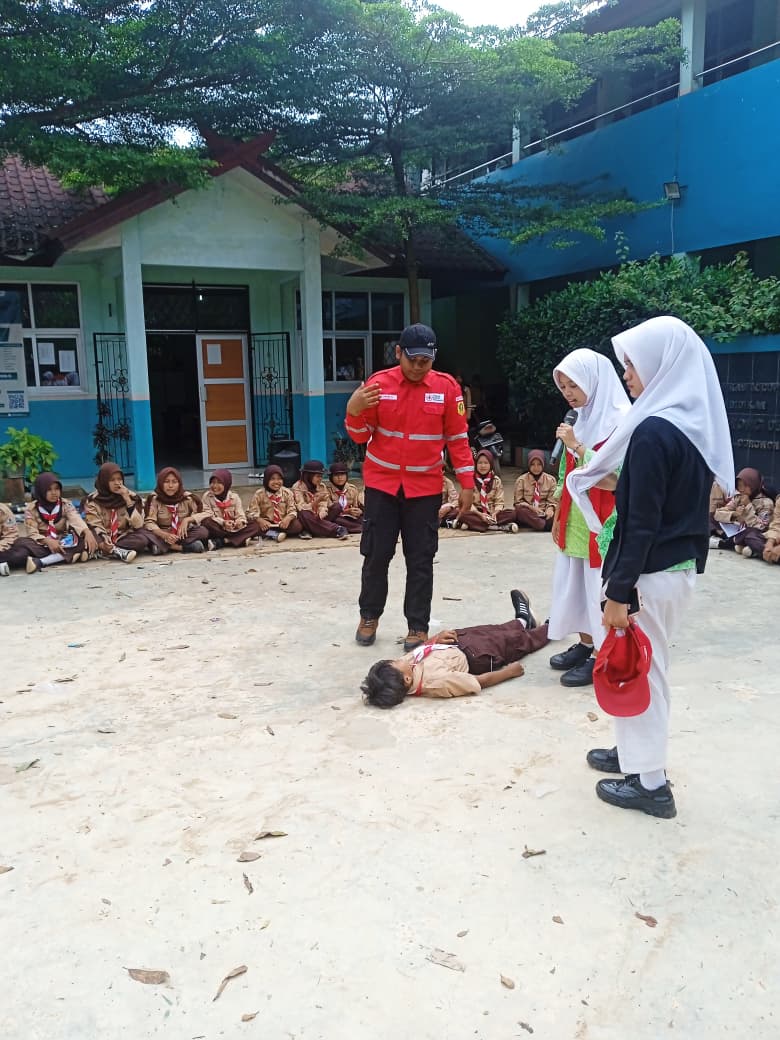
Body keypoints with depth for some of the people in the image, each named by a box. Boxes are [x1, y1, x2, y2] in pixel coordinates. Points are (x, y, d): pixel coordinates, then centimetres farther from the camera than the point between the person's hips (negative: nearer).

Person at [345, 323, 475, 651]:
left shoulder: (447, 387, -5)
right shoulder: (378, 383, -5)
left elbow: (458, 438, 1)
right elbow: (361, 436, 0)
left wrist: (467, 484, -1)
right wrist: (354, 411, -21)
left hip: (425, 487, 0)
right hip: (382, 484, 1)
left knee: (420, 559, 5)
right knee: (376, 554, 7)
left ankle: (418, 626, 16)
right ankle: (369, 616, 27)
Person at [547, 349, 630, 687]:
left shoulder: (621, 421, -15)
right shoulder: (581, 419, 9)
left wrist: (577, 446, -22)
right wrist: (558, 515, 16)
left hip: (603, 521, -8)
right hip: (574, 519, 8)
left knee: (599, 584, 0)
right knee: (575, 582, 14)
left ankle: (601, 657, 11)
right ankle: (585, 644, 27)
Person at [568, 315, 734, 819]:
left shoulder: (654, 431, -21)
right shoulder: (697, 424, 7)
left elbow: (642, 523, -22)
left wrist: (619, 591, -17)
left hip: (653, 572, -9)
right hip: (683, 565, 9)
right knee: (646, 665, 21)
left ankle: (650, 782, 16)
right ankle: (638, 751, 36)